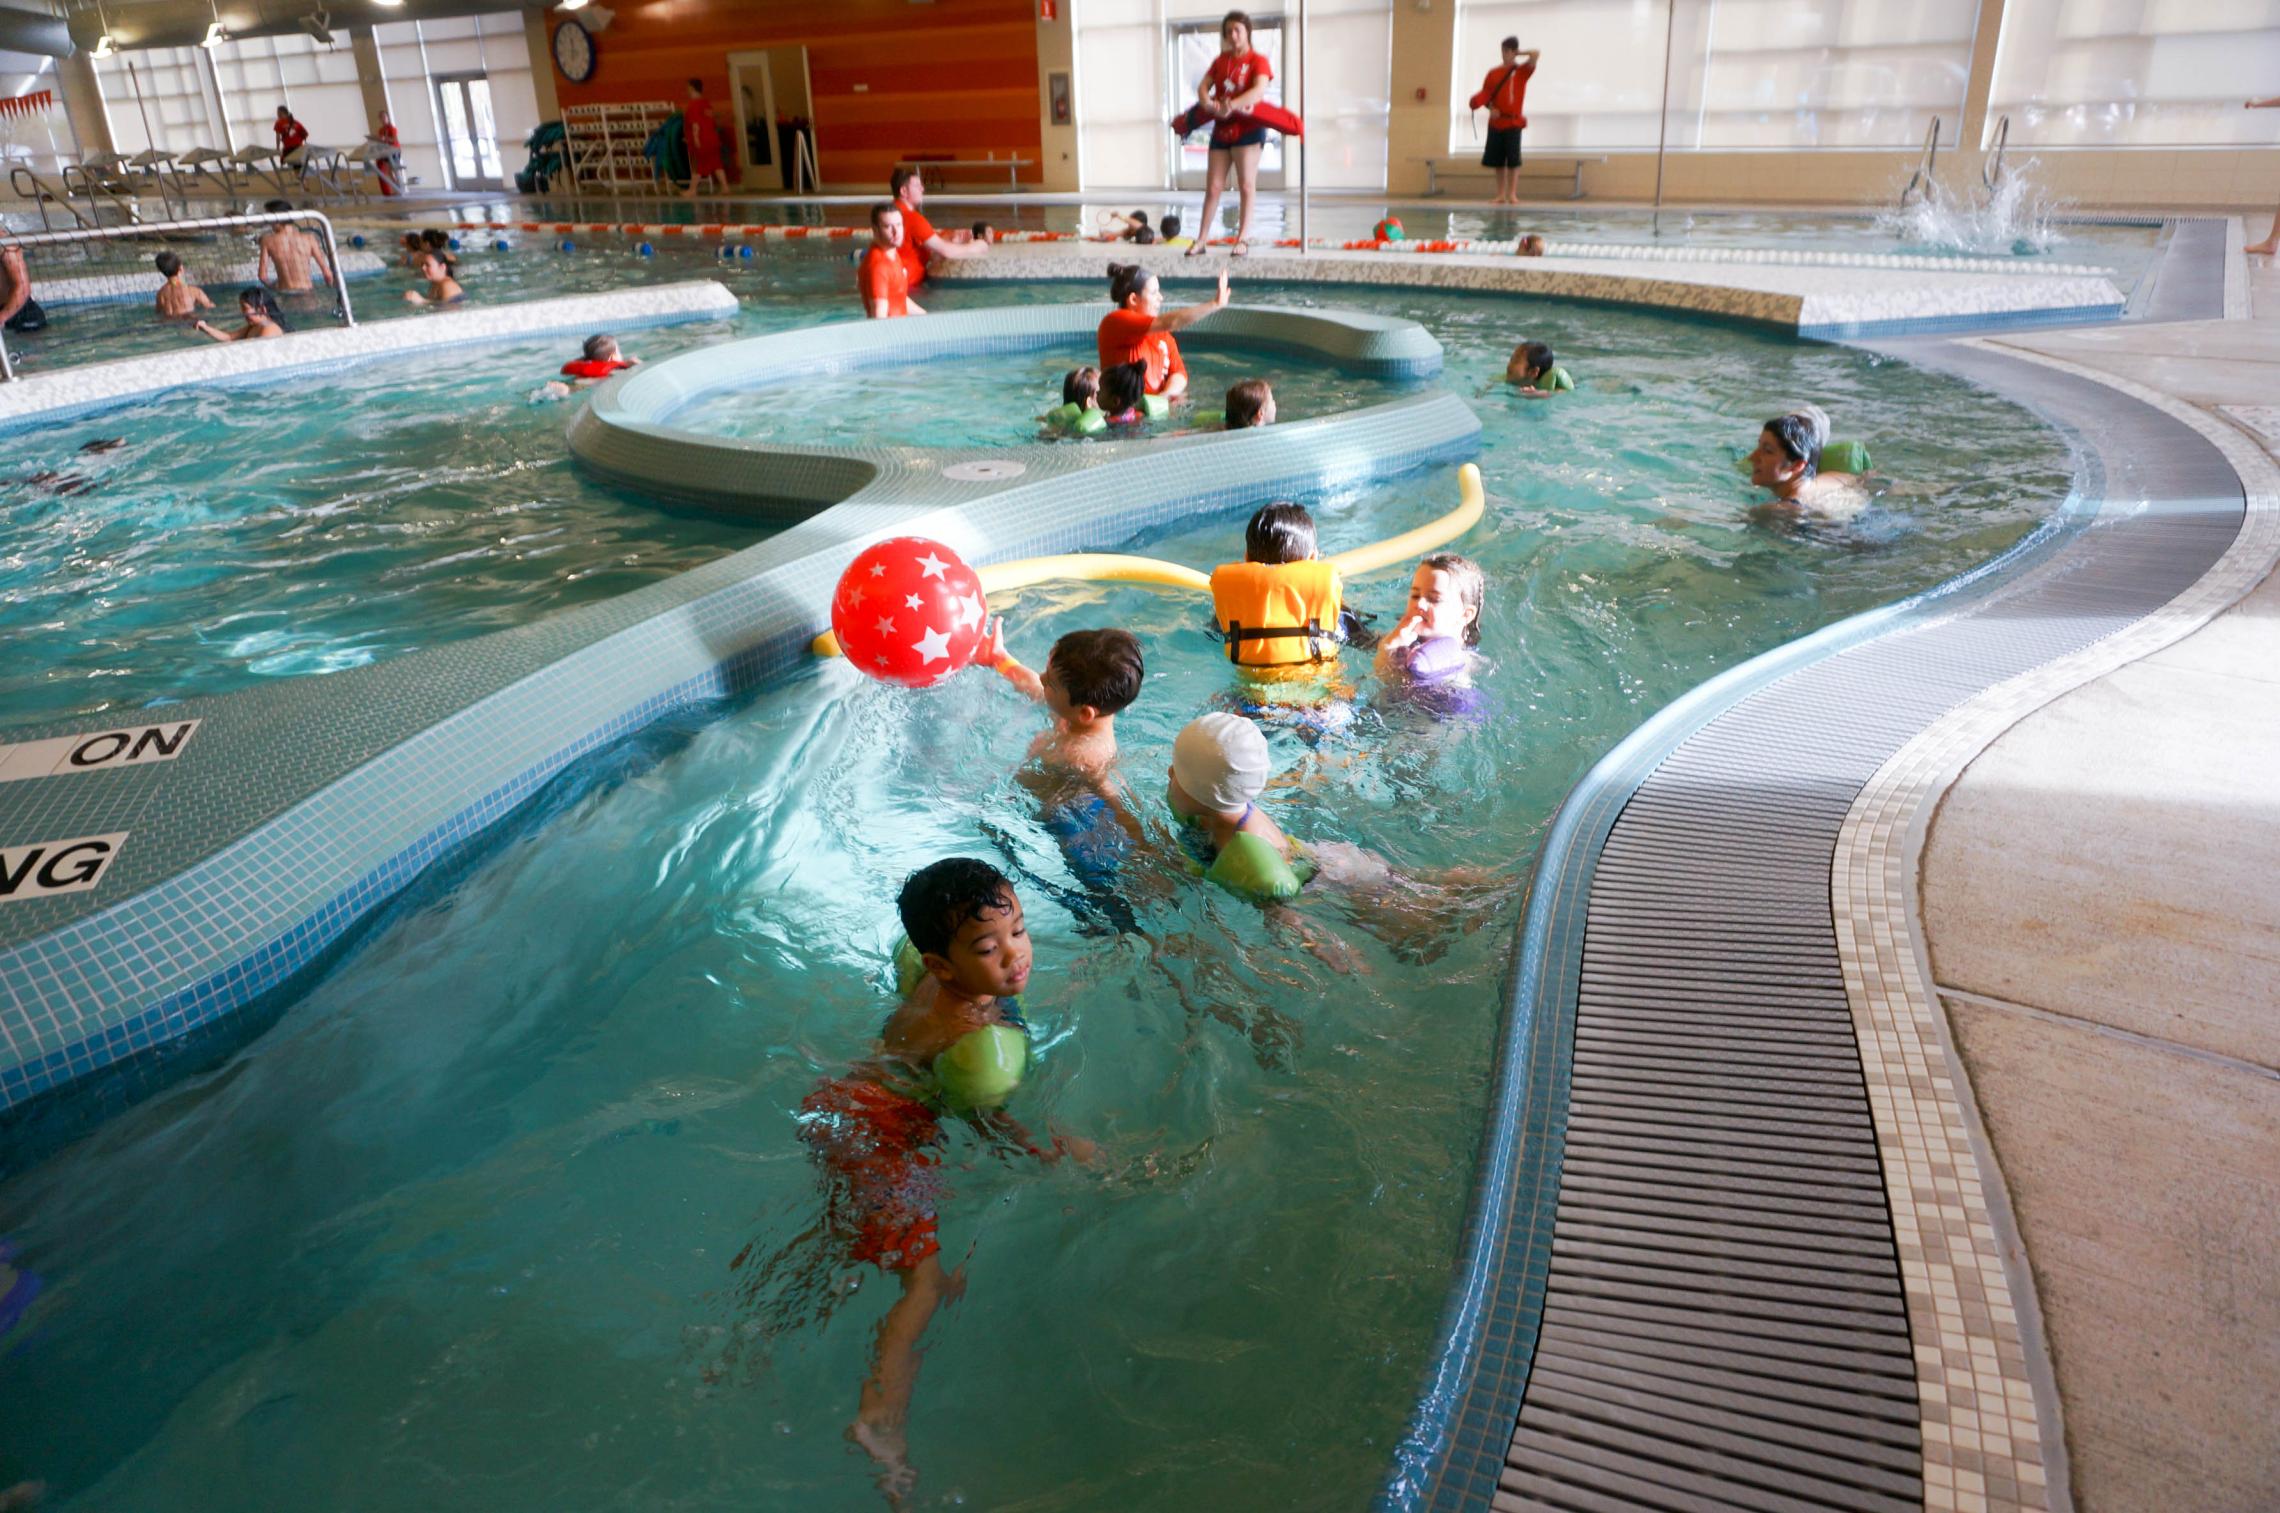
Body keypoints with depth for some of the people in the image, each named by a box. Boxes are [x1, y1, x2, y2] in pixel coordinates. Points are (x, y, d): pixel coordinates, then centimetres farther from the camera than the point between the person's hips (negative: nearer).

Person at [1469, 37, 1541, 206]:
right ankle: (1501, 195, 11)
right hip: (1495, 122, 3)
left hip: (1513, 122, -3)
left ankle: (1512, 194, -3)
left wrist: (1518, 54, 3)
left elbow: (1536, 53, -10)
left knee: (1513, 160, -6)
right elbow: (1486, 93, 5)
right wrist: (1490, 108, -15)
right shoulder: (1493, 73, 10)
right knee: (1498, 160, 4)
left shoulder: (1522, 71, 2)